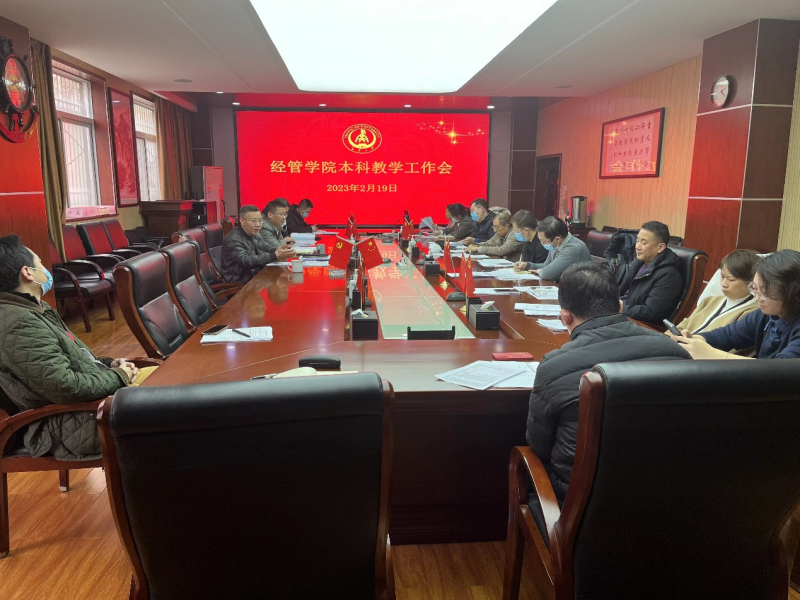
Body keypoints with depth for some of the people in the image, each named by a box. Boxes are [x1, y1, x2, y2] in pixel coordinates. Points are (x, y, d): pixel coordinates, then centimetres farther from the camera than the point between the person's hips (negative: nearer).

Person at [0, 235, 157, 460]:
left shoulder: (34, 309, 10)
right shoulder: (19, 324, -24)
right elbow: (64, 387, -30)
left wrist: (108, 364, 4)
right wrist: (117, 377, -16)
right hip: (73, 422, -11)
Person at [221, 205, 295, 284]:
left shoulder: (255, 233, 9)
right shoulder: (233, 240, -18)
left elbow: (267, 249, 10)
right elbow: (247, 261, -29)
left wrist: (278, 251, -16)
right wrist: (275, 256, -37)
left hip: (257, 275, 8)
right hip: (240, 283, -8)